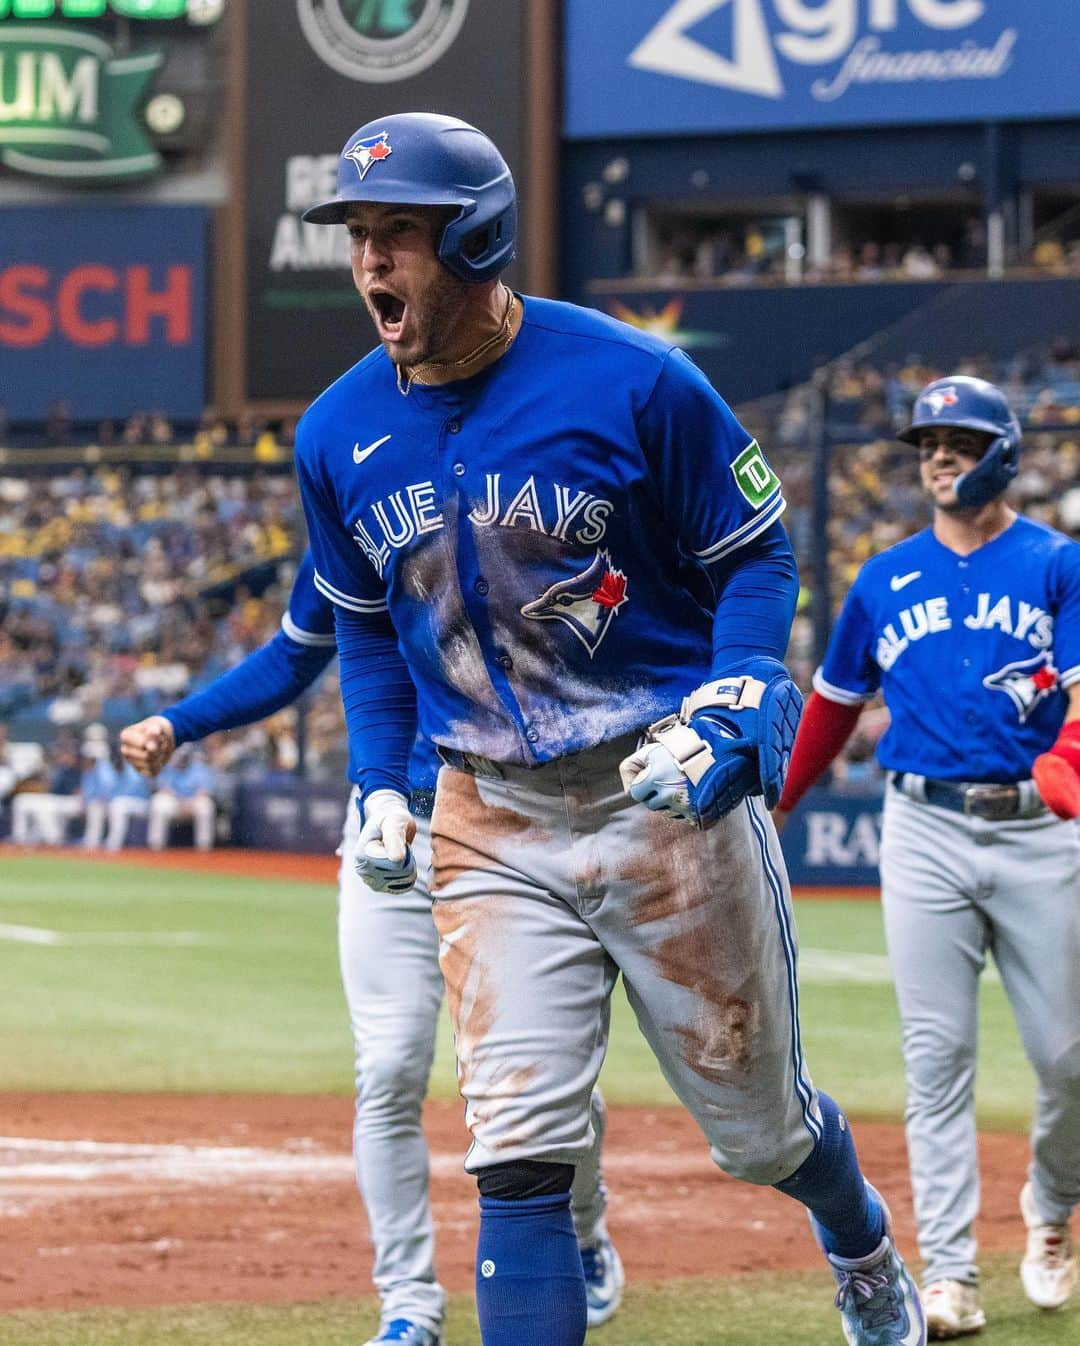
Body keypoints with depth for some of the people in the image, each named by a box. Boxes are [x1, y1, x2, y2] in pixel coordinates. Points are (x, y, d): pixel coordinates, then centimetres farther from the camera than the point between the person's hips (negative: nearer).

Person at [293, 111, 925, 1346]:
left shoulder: (631, 382, -13)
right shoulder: (338, 434, -1)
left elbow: (757, 556, -4)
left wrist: (728, 718, -18)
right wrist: (377, 782, 6)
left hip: (669, 796, -3)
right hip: (492, 824, 3)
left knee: (757, 1124, 13)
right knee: (519, 1151, -8)